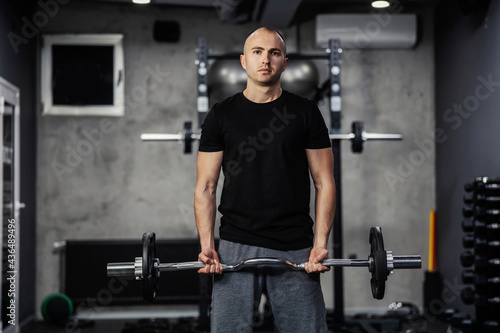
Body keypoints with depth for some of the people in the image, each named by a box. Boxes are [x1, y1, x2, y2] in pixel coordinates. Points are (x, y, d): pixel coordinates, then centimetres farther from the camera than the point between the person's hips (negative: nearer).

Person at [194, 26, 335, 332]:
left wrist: (321, 244, -6)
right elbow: (206, 186, 4)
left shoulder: (306, 113, 5)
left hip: (295, 250, 0)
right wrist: (207, 245, -7)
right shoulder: (222, 115, 5)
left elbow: (324, 183, 4)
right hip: (235, 249, 0)